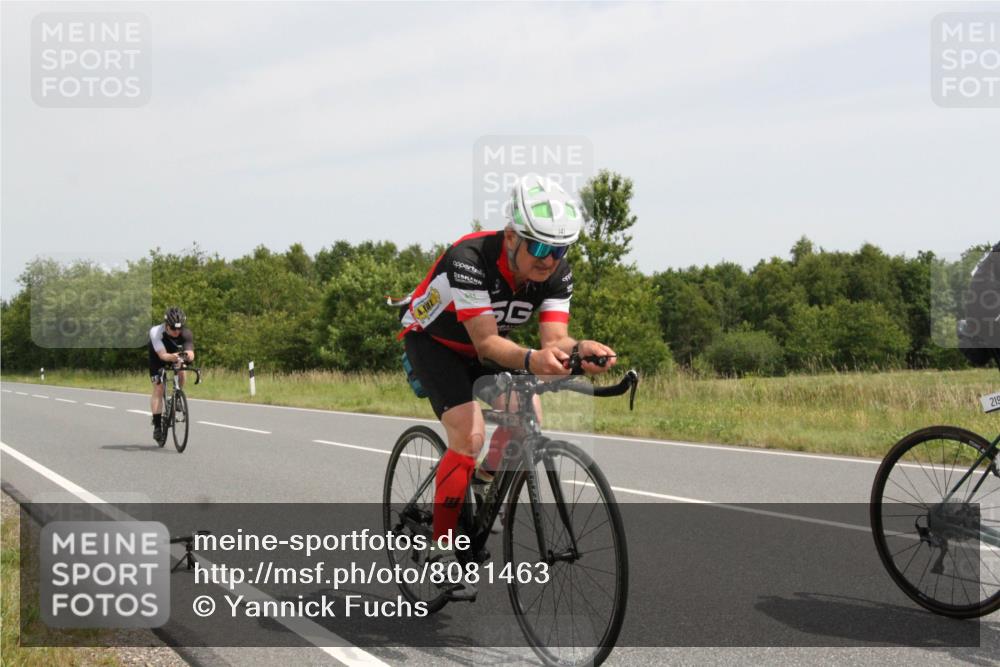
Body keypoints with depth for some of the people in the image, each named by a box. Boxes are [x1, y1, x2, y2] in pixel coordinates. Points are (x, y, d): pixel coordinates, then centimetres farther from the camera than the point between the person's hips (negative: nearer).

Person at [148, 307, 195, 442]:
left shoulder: (186, 333, -31)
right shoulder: (156, 332, -36)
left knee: (181, 371, -28)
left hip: (176, 354, 2)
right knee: (158, 389, -12)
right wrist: (173, 357, -64)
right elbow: (162, 355, -43)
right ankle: (157, 426, -8)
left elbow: (190, 353, -42)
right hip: (157, 357, -2)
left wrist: (188, 355, -65)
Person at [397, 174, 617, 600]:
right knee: (469, 433, -23)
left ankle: (485, 485, 9)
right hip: (433, 340, -5)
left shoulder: (556, 272, -20)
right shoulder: (469, 259, -37)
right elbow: (486, 342, -41)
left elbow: (554, 337, -28)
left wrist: (580, 349, -52)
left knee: (527, 414, -18)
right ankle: (442, 549, -12)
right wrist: (532, 360, -60)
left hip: (484, 344, 6)